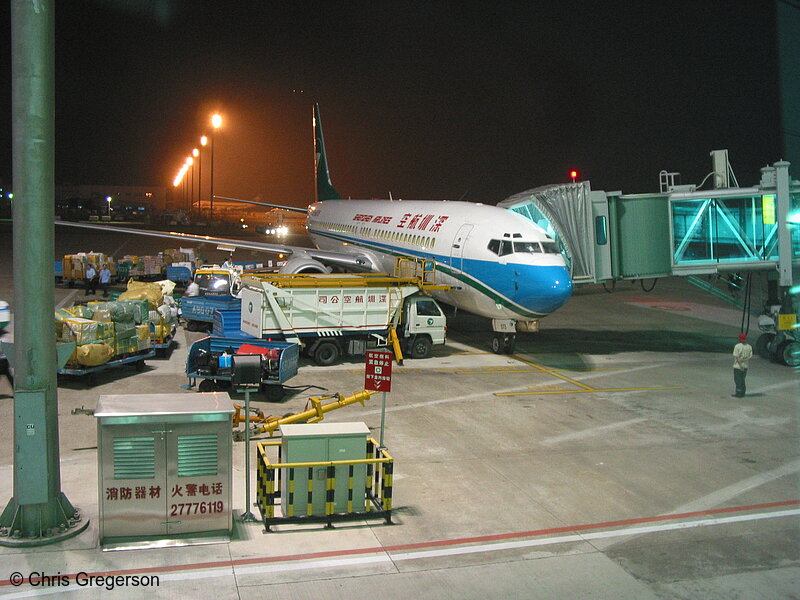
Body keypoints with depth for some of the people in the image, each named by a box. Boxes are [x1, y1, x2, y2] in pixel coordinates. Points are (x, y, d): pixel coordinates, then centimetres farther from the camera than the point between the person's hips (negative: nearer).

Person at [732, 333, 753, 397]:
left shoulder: (737, 346, -13)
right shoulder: (749, 347, 4)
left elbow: (736, 357, -18)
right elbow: (751, 356, -3)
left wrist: (740, 365, -15)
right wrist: (744, 360, -8)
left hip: (738, 366, -6)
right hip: (745, 366, 6)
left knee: (738, 380, 1)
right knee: (742, 380, 17)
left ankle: (738, 394, 2)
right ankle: (742, 393, 21)